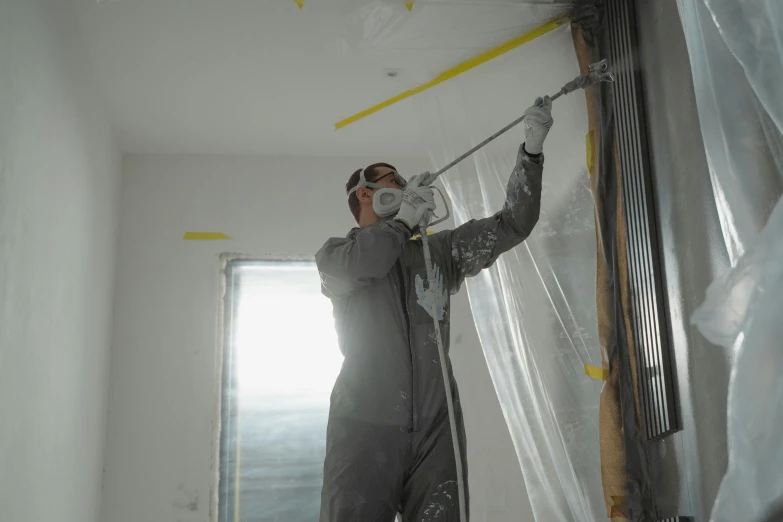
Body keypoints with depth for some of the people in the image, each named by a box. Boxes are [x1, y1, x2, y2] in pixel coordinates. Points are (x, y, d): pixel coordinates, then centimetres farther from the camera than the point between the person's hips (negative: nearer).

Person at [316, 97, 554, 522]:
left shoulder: (440, 251, 16)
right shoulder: (334, 255, 7)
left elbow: (511, 225, 9)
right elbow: (357, 265, -17)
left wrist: (531, 151, 1)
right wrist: (405, 218, -3)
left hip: (435, 431, 3)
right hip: (364, 430, -2)